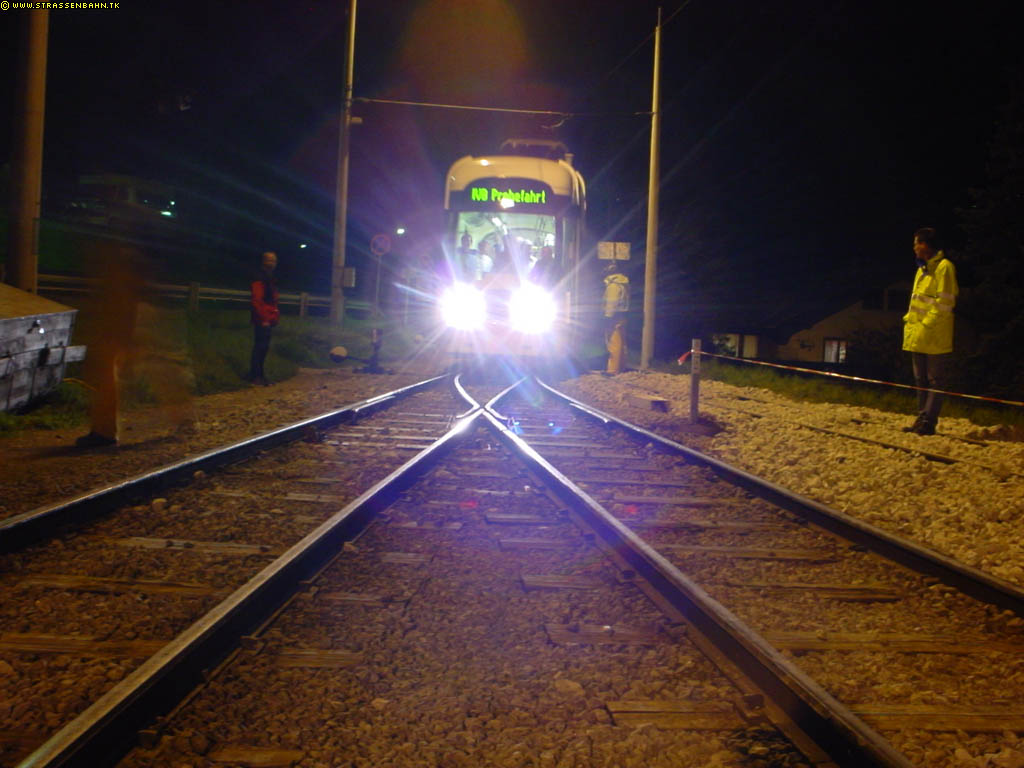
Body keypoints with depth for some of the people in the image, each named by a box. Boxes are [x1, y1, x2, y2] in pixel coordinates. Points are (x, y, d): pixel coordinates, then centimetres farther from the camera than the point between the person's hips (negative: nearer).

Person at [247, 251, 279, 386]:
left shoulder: (269, 280, 18)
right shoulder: (259, 280, -13)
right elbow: (257, 301, -19)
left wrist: (275, 316, 16)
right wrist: (264, 319, -21)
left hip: (268, 320, 10)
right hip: (262, 321, -10)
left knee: (264, 347, 13)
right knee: (260, 347, -7)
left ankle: (258, 374, 20)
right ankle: (255, 376, -3)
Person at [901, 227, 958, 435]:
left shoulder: (944, 267, -10)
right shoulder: (922, 269, 17)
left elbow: (944, 302, -16)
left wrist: (927, 325, -19)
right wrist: (909, 321, 11)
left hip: (934, 337, -9)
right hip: (917, 336, 9)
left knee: (936, 381, -3)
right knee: (921, 380, 13)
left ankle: (928, 422, -3)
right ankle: (921, 419, 19)